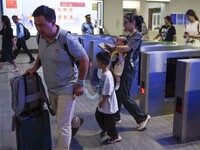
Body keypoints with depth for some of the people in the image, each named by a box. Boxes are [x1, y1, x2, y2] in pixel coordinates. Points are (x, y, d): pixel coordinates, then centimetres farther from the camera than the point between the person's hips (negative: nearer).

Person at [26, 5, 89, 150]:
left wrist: (80, 83, -14)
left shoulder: (67, 39, -26)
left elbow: (84, 60, -16)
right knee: (62, 116, 28)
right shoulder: (40, 37, -6)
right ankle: (77, 122, 60)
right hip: (51, 88, 7)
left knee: (62, 126, -1)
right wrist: (35, 67, -3)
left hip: (66, 89, -7)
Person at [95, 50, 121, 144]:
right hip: (104, 103, 10)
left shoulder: (107, 76, -30)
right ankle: (105, 129, 49)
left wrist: (103, 102, -19)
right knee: (98, 115, 26)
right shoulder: (104, 73, 1)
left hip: (108, 105, -10)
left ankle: (115, 136, 29)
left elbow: (108, 93, -28)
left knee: (109, 121, 8)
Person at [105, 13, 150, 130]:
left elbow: (126, 48, -27)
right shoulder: (129, 35, 16)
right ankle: (116, 116, 28)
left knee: (124, 96, -3)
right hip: (121, 66, 9)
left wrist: (111, 47, -15)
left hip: (128, 68, -9)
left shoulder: (137, 36, -12)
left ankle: (143, 117, 11)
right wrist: (113, 48, 0)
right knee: (116, 93, 13)